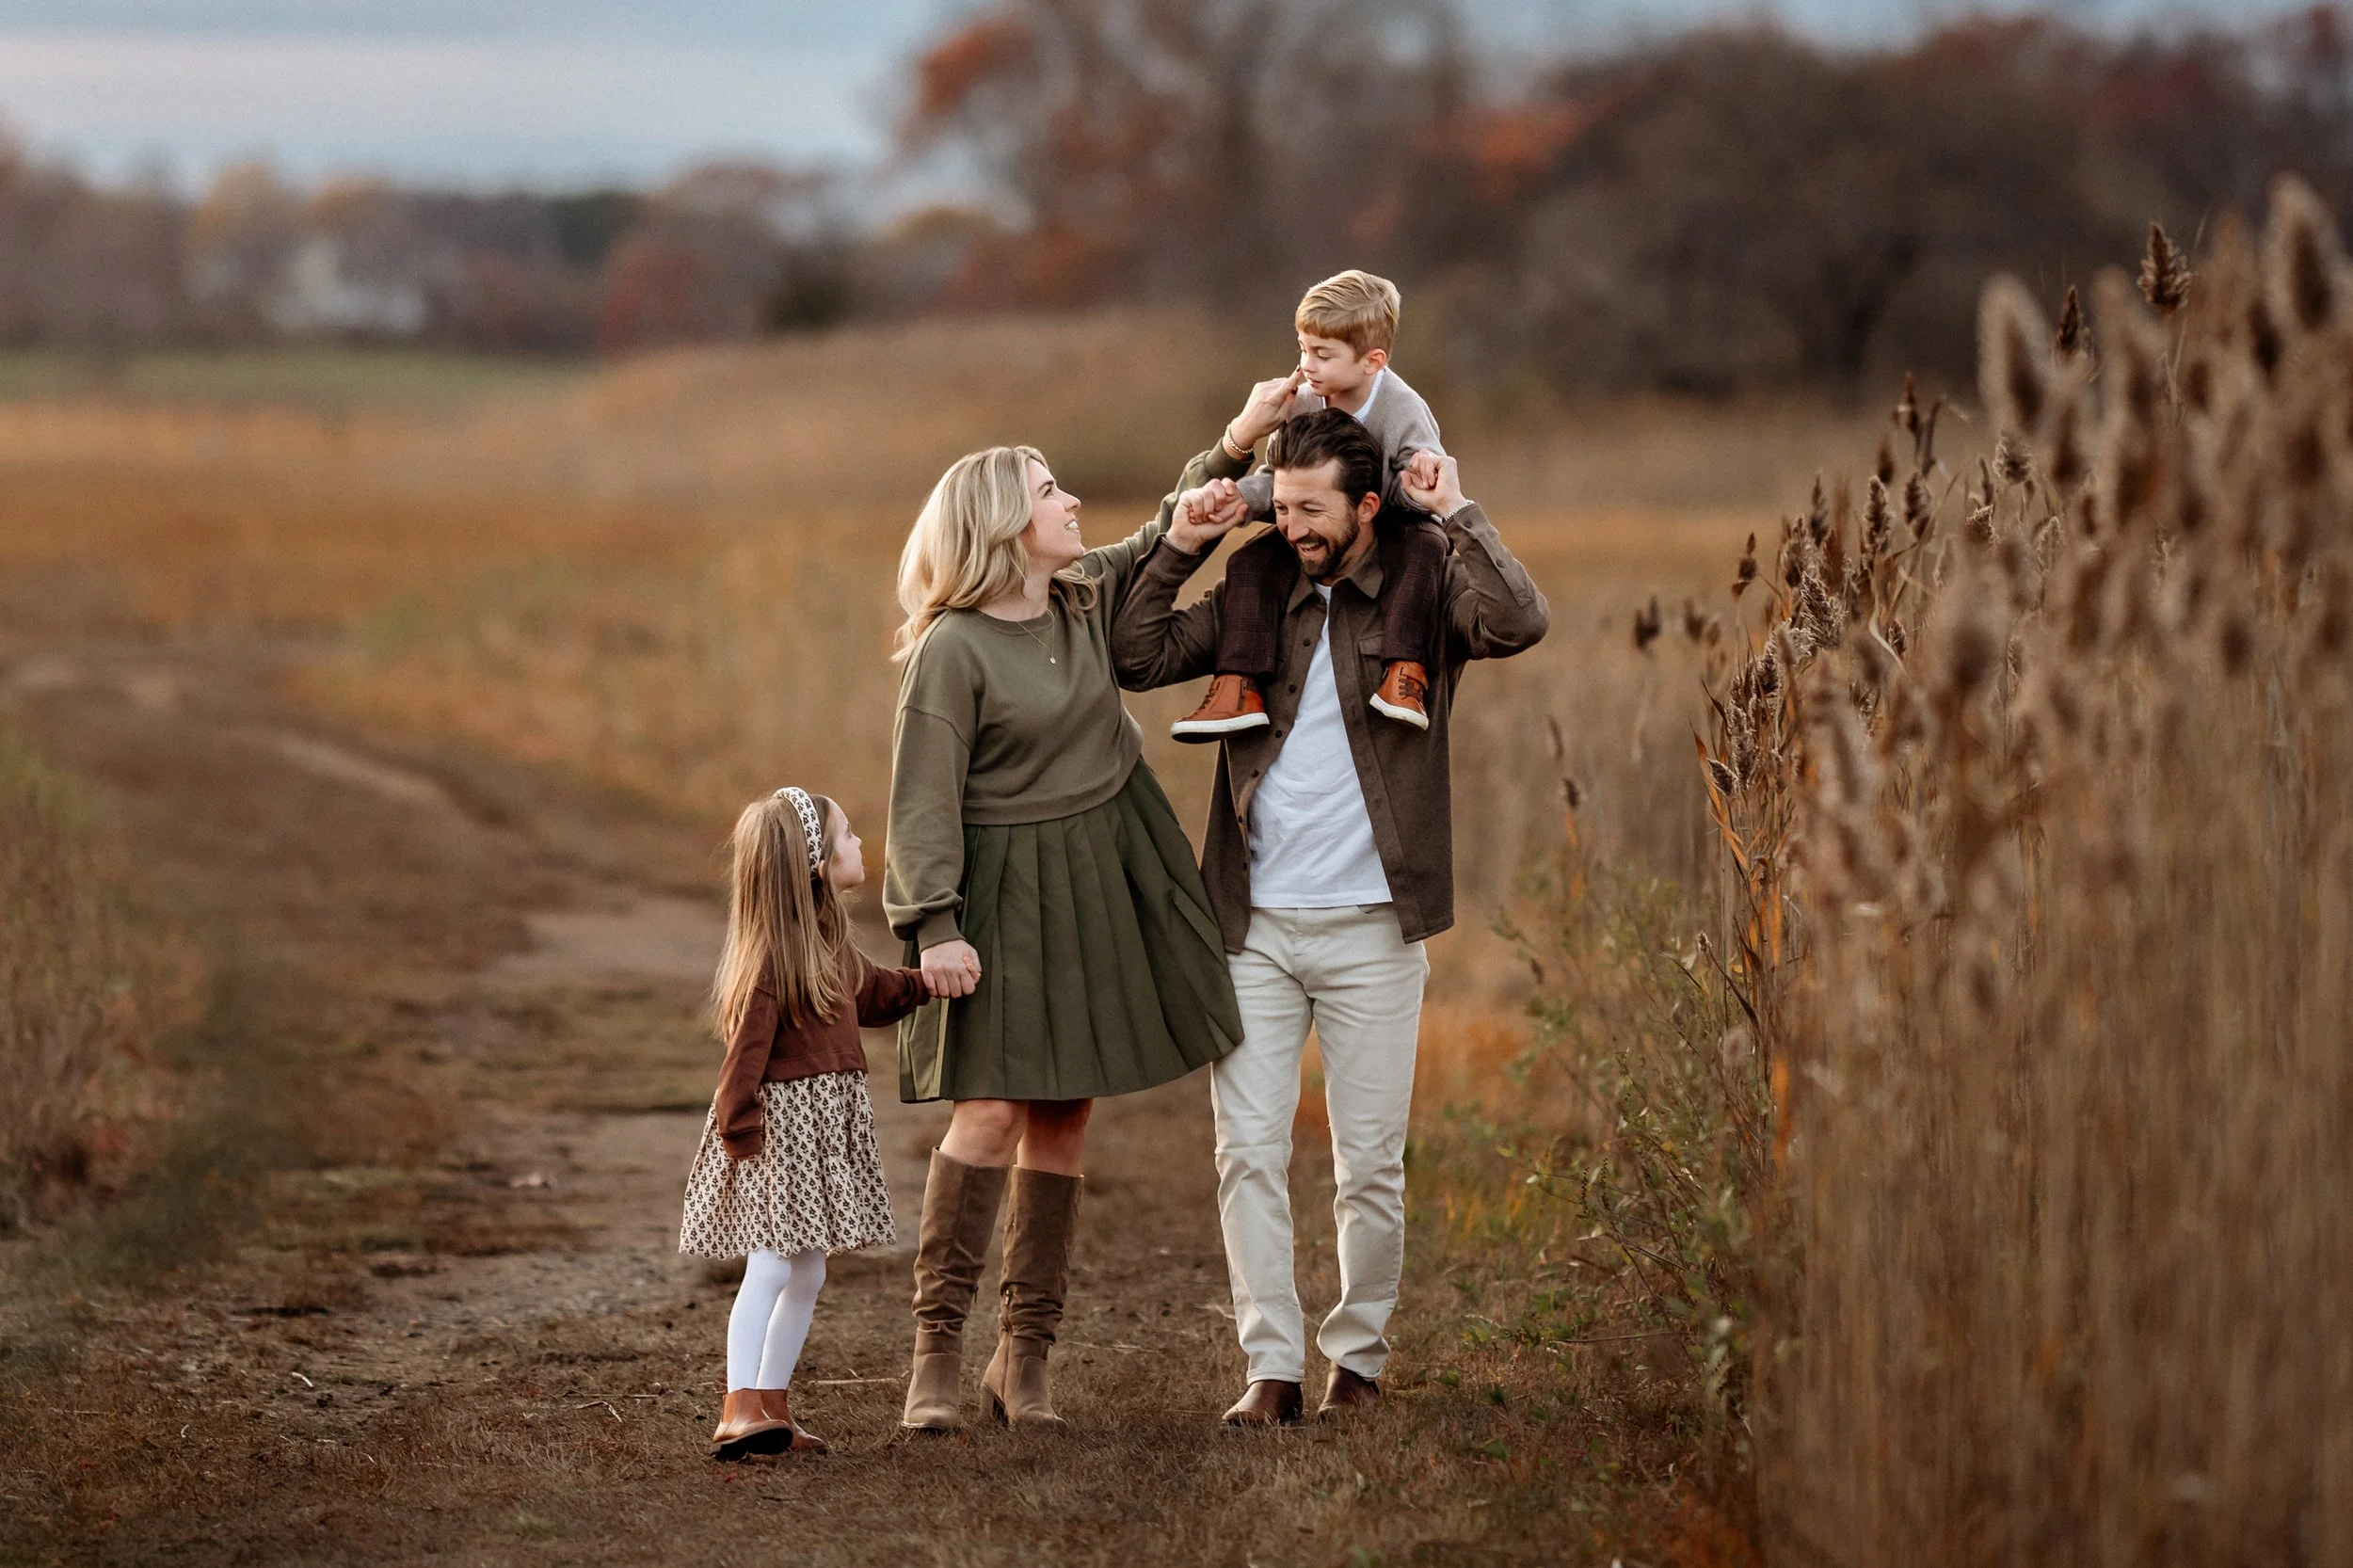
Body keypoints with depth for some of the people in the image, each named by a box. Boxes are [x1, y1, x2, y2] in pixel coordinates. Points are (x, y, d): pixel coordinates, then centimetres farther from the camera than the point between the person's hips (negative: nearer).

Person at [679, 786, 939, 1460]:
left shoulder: (830, 940, 11)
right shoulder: (773, 952, -18)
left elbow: (871, 995, 30)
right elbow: (748, 1045, -20)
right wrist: (737, 1127, -21)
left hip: (827, 1125, 9)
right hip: (781, 1123, -9)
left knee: (807, 1274, 11)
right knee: (770, 1267, -14)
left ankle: (773, 1405, 17)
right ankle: (738, 1411, -17)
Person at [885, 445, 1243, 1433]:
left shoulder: (1091, 599, 6)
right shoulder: (952, 649, -13)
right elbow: (924, 798, -14)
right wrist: (933, 924, -20)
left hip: (1102, 885, 6)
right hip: (1002, 895, -6)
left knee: (1064, 1116, 5)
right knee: (991, 1109, -14)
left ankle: (1025, 1356, 8)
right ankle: (937, 1352, -10)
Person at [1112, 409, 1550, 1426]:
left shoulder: (1422, 595, 0)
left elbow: (1519, 623, -19)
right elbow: (1135, 657, 6)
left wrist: (1456, 515, -12)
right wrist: (1180, 544, 0)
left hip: (1371, 926, -3)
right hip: (1253, 923, 3)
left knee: (1371, 1161, 3)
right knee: (1248, 1150, -2)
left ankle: (1358, 1357, 18)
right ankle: (1272, 1366, 2)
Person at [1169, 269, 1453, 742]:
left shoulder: (1403, 410, -21)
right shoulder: (1302, 405, -8)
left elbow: (1428, 487, -20)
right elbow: (1279, 480, 1)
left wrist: (1419, 477, -45)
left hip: (1391, 526, -4)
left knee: (1423, 545, -38)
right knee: (1251, 561, -19)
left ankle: (1406, 672, -46)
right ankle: (1237, 690, -28)